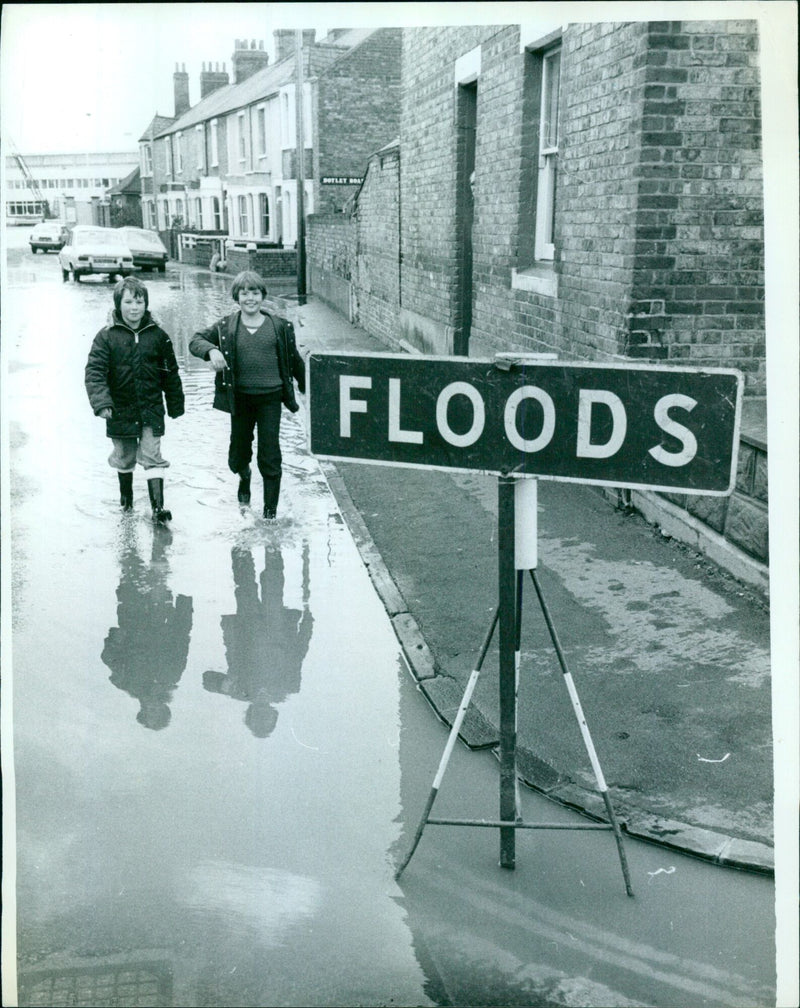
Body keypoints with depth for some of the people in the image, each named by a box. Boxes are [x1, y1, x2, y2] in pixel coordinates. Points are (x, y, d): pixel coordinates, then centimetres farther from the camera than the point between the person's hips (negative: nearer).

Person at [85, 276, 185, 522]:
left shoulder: (157, 335, 0)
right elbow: (94, 371, -13)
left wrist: (175, 405, 12)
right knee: (124, 457, 15)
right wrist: (101, 403, -27)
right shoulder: (107, 336, -7)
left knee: (152, 457, -4)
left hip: (151, 409, 0)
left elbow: (170, 373, 7)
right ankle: (126, 496, 37)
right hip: (121, 410, 0)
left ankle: (158, 506, -3)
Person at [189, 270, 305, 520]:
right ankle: (244, 477, 47)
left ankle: (271, 507, 11)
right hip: (240, 398, 1)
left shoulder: (280, 326, 2)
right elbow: (196, 340, -1)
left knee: (269, 456, -2)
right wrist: (211, 350, -24)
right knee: (238, 454, 11)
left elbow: (294, 361, 11)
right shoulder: (226, 326, 1)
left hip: (270, 398, -1)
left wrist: (308, 390, 18)